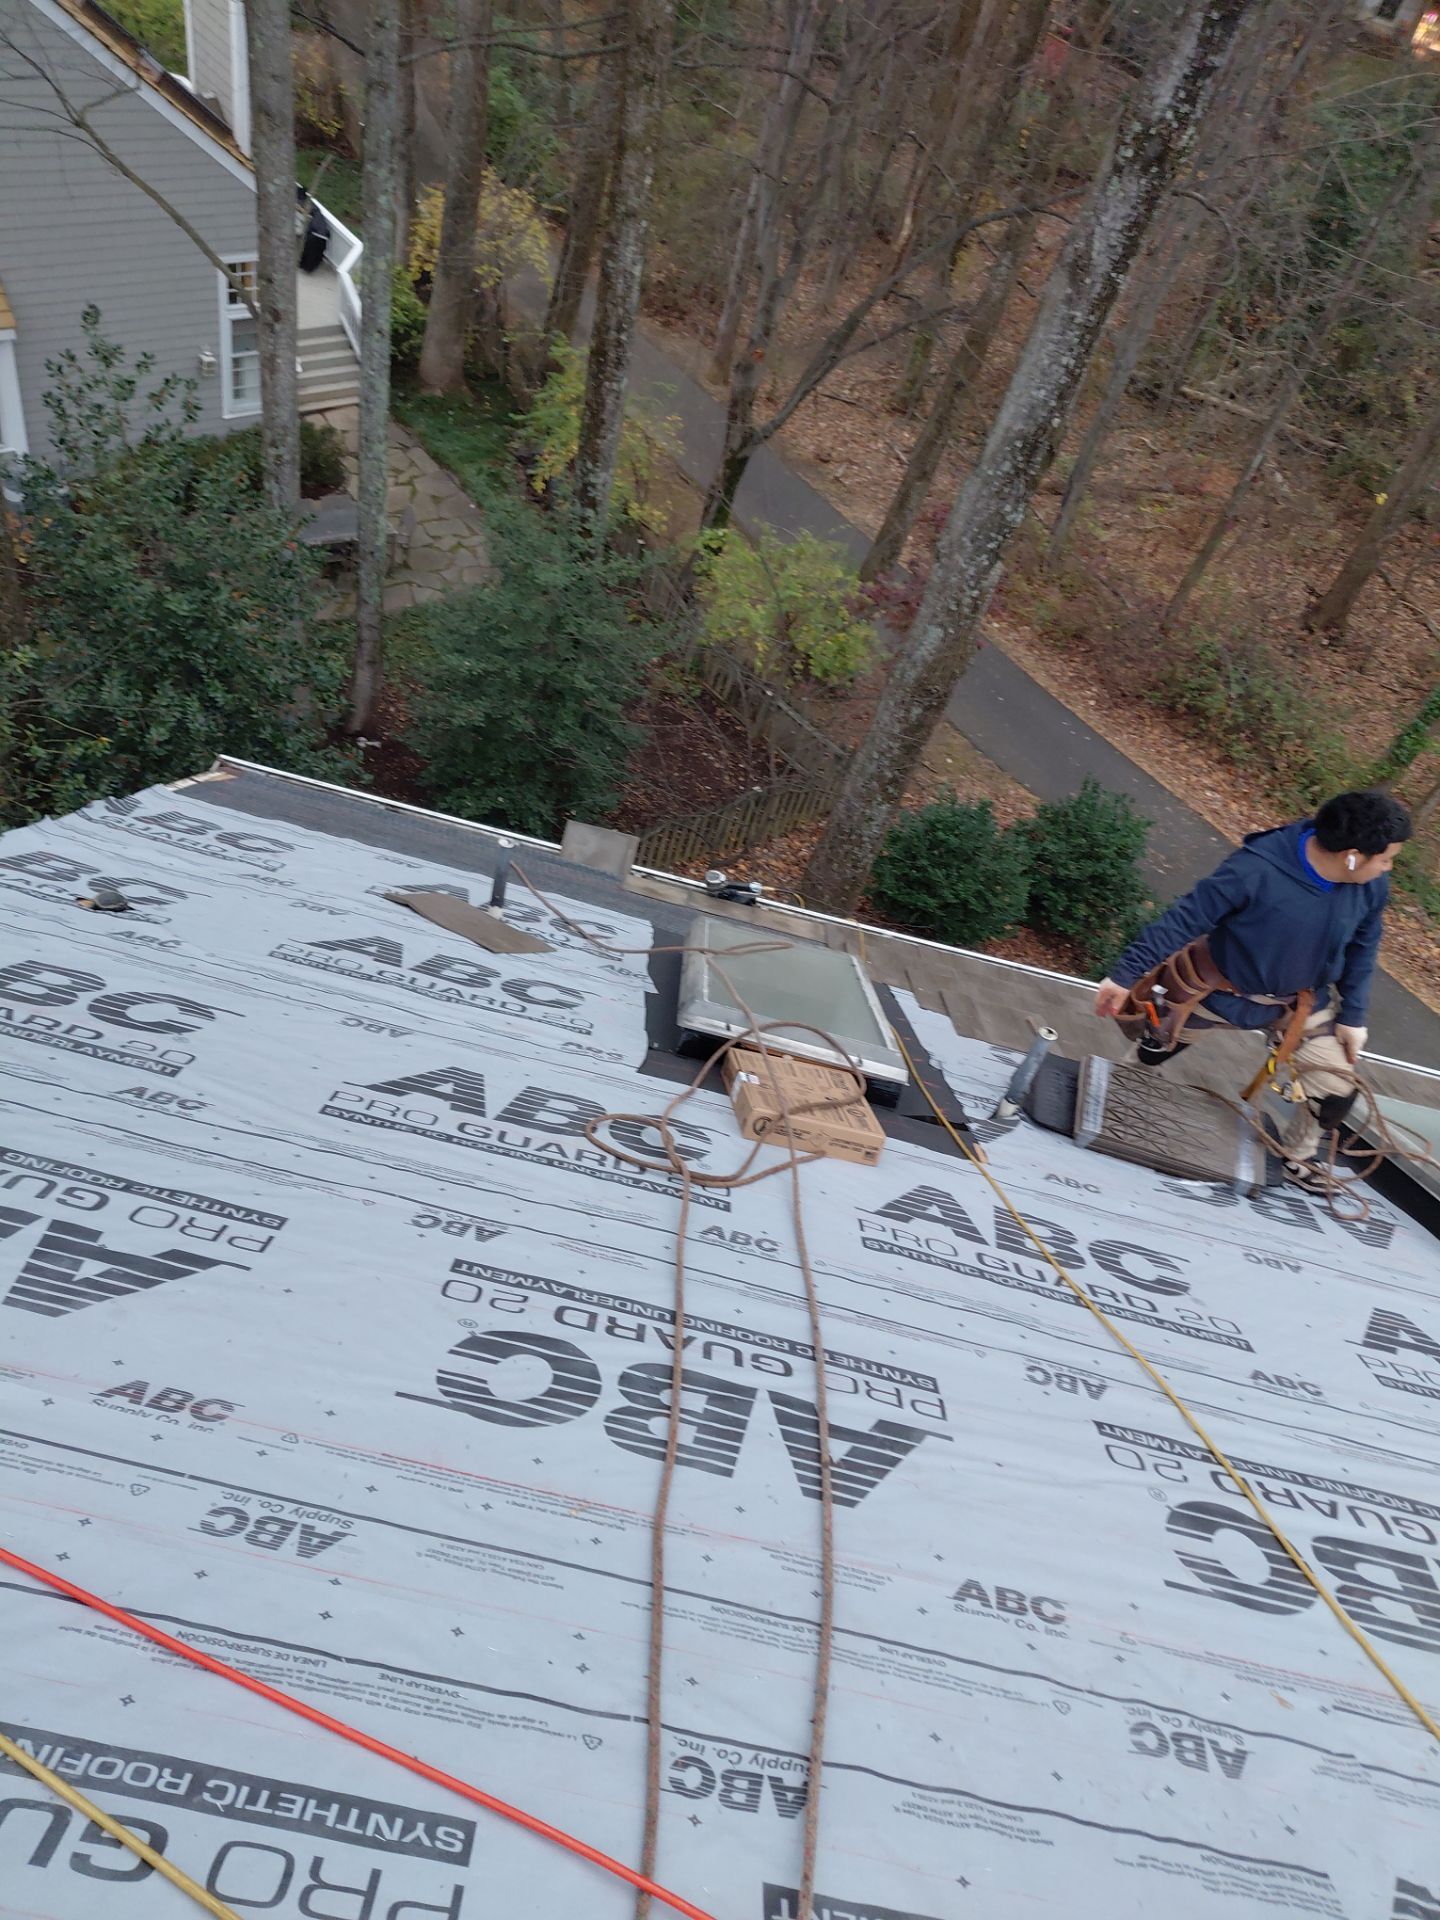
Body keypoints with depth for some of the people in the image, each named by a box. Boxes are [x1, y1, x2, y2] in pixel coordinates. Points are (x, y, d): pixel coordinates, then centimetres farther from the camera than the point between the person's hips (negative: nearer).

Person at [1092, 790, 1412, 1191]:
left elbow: (1361, 951, -1)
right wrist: (1126, 975, -25)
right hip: (1218, 989, -3)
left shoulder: (1371, 888, -20)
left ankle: (1297, 1157, 31)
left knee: (1338, 1087, 2)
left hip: (1299, 1003, 4)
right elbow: (1184, 920, -29)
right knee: (1155, 1049, 15)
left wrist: (1352, 1016, 3)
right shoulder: (1257, 869, -37)